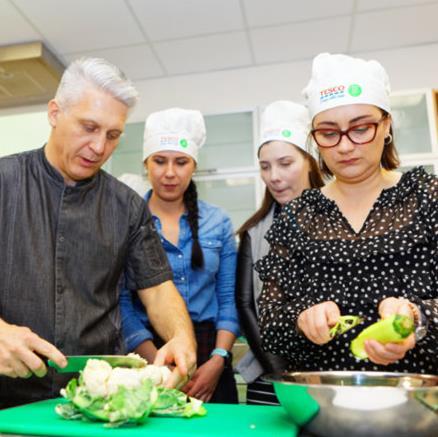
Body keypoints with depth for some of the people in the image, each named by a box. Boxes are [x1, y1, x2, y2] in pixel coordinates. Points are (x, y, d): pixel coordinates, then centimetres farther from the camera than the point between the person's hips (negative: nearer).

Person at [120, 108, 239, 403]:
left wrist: (218, 360, -10)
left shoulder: (218, 222, 3)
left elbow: (229, 300, 2)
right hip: (146, 353, -2)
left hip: (209, 358, 2)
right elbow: (121, 303, -8)